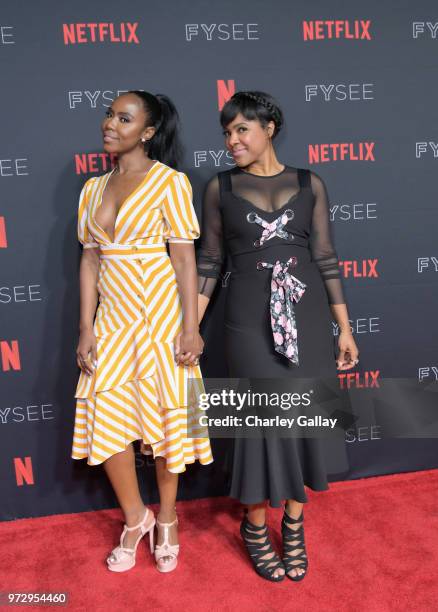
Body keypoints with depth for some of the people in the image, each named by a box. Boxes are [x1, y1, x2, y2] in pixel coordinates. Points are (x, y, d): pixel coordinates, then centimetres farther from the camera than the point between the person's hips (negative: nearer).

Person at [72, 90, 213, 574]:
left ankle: (166, 521, 29)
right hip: (113, 317, 5)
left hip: (160, 315, -5)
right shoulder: (94, 188, 11)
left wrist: (190, 327, -13)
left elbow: (185, 258, -9)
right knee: (105, 419, 5)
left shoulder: (169, 181, -5)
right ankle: (135, 518, 28)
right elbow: (90, 259, 8)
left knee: (166, 417, 6)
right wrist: (86, 327, 3)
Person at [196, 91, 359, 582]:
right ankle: (255, 525, 27)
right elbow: (209, 262, 5)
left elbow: (325, 259, 6)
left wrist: (344, 328, 4)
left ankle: (293, 523, 30)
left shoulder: (309, 184, 6)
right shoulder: (220, 188, 4)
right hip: (250, 317, -1)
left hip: (307, 313, 2)